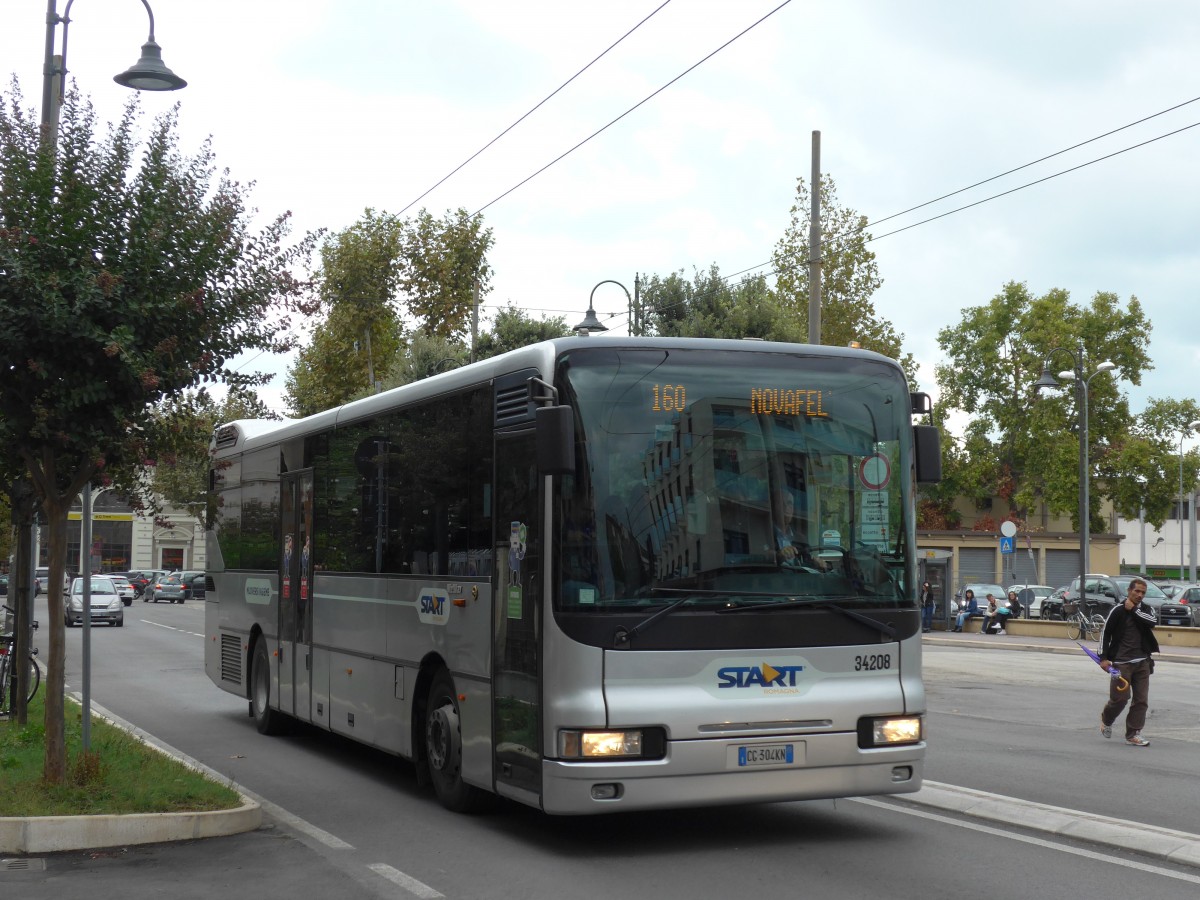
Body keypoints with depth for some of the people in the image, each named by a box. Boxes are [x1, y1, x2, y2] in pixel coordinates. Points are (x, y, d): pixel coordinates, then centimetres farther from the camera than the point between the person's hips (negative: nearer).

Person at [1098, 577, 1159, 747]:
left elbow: (1153, 621, -13)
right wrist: (1104, 657, -6)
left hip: (1142, 662, 4)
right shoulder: (1118, 610, -2)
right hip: (1121, 662, -4)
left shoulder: (1146, 610, 10)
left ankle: (1133, 734, 9)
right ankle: (1106, 719, 25)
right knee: (1120, 697, -5)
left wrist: (1133, 610, -12)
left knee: (1141, 699, 1)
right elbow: (1105, 633, -1)